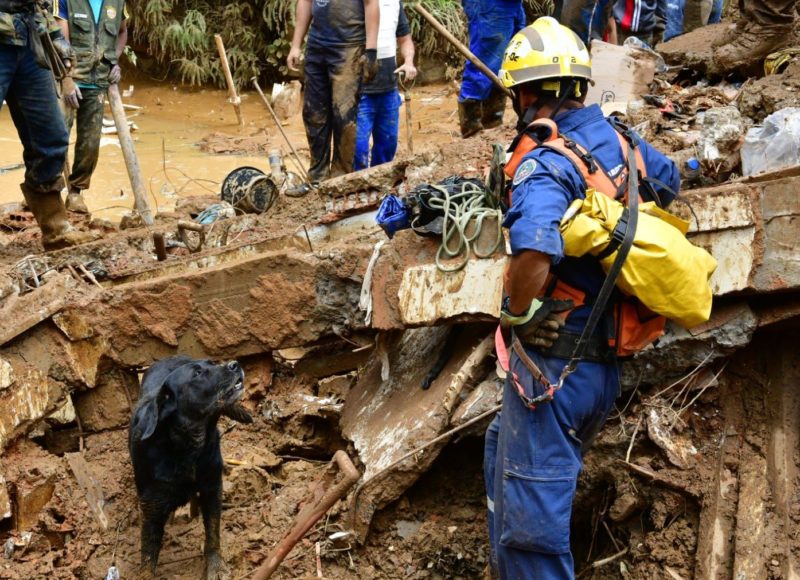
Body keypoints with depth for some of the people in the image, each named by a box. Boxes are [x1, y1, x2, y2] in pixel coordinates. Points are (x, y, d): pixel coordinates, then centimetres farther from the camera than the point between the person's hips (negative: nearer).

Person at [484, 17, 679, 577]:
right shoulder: (619, 139, 4)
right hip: (604, 363, 9)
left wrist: (518, 315, -19)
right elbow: (669, 180, 26)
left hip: (554, 363, -9)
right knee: (503, 454, 28)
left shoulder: (545, 160, -20)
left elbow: (533, 251, -37)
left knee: (532, 521, -1)